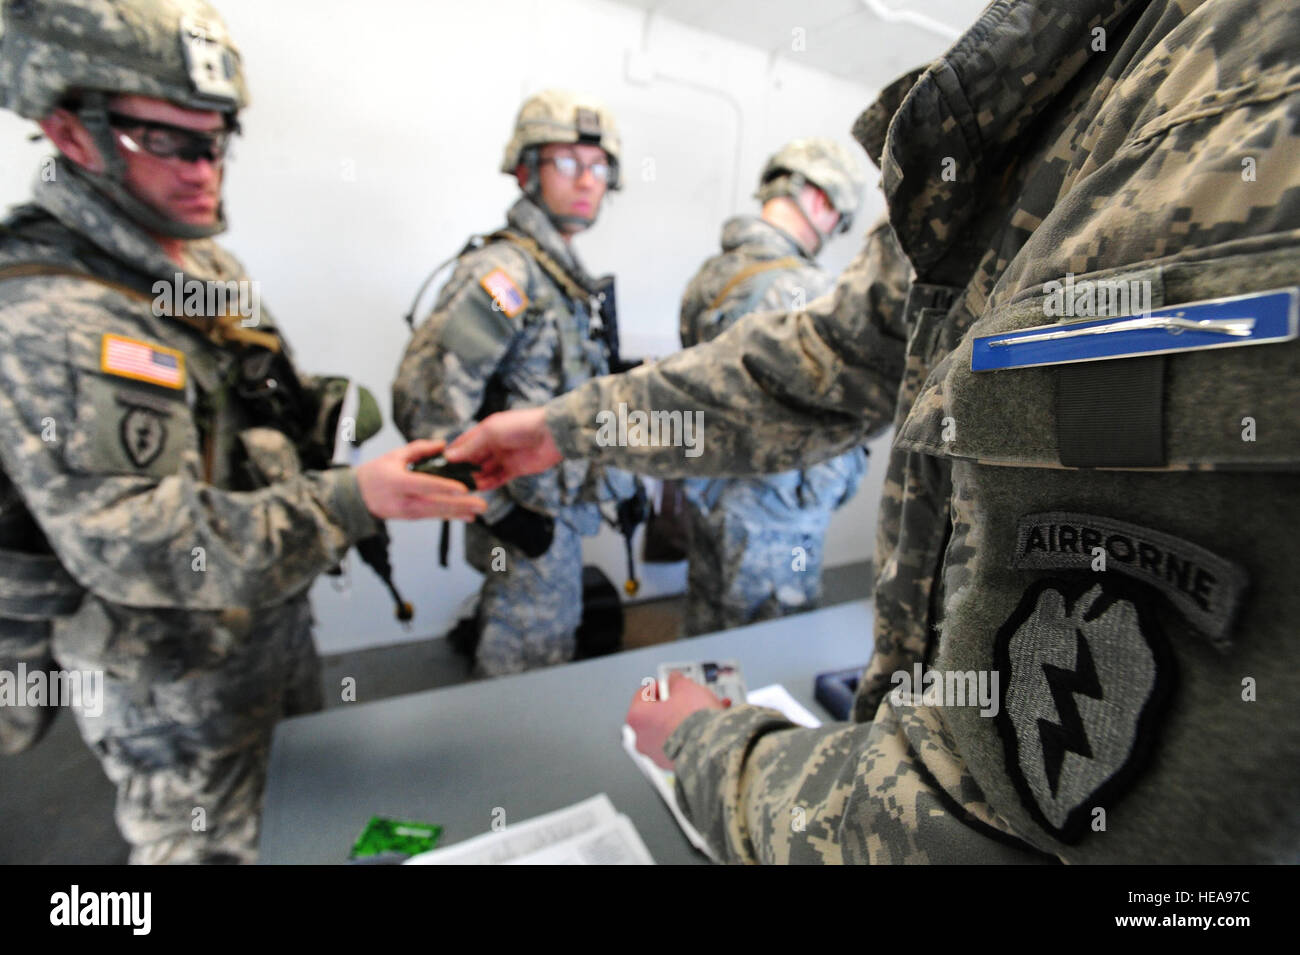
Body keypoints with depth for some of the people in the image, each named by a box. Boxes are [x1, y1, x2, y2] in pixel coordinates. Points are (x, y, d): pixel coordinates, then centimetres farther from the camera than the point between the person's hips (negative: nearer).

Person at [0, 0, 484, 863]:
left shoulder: (211, 265, 4)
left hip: (274, 622, 8)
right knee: (206, 845, 17)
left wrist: (328, 409, -3)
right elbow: (141, 549, -31)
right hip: (176, 684, -8)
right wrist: (351, 502, -37)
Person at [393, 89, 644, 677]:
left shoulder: (568, 275, 12)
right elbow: (425, 398, -26)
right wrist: (499, 509, -23)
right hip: (526, 520, -9)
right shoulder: (503, 269, -18)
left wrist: (619, 485, 15)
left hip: (561, 509, 9)